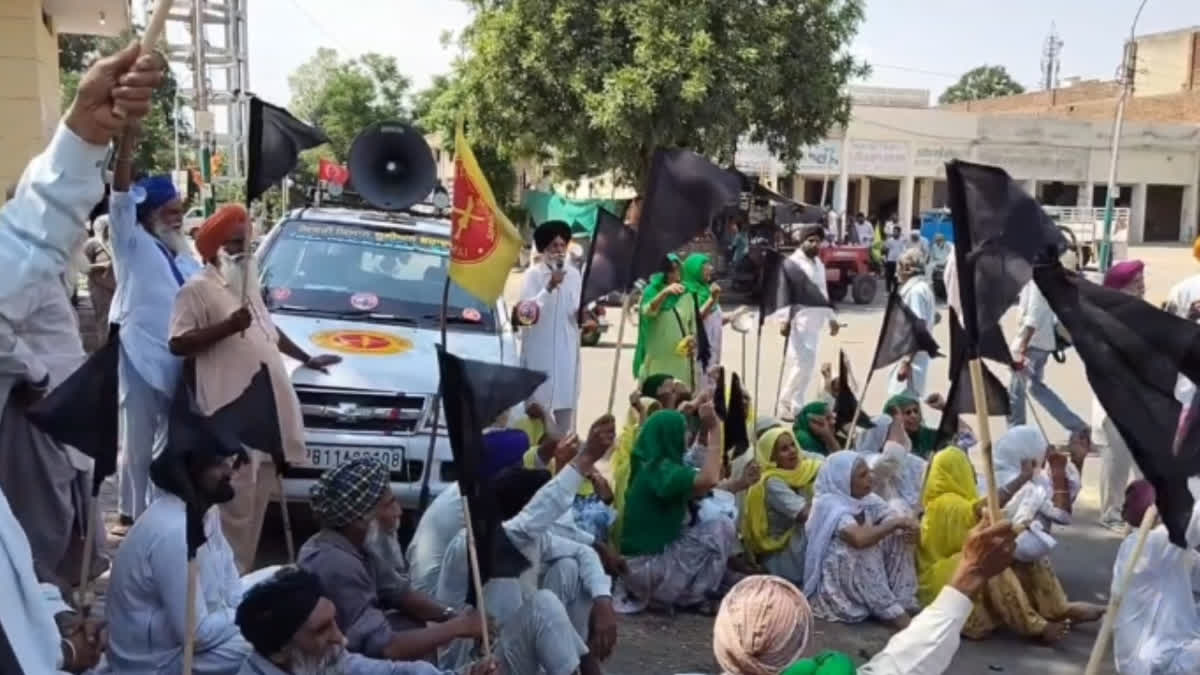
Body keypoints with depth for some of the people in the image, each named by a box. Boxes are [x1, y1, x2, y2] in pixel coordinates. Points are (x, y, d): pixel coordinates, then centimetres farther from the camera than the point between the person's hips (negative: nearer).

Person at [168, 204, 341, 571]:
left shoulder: (248, 282, 23)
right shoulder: (198, 288, -4)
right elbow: (178, 344, -12)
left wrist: (306, 358, 40)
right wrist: (228, 326, -20)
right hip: (231, 412, -9)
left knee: (258, 498, 11)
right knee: (236, 501, -10)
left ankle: (244, 571, 20)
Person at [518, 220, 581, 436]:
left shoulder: (574, 274, 9)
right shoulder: (533, 274, -3)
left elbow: (578, 310, 10)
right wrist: (549, 287, -23)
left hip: (567, 348, 4)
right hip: (540, 349, -4)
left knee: (566, 401, 4)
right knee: (539, 401, -6)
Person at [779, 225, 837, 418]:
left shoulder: (819, 263, 18)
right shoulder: (793, 262, -8)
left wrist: (831, 317, 23)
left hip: (815, 321, 8)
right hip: (799, 320, -8)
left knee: (807, 365, 10)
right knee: (802, 363, -12)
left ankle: (795, 406, 19)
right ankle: (790, 404, 1)